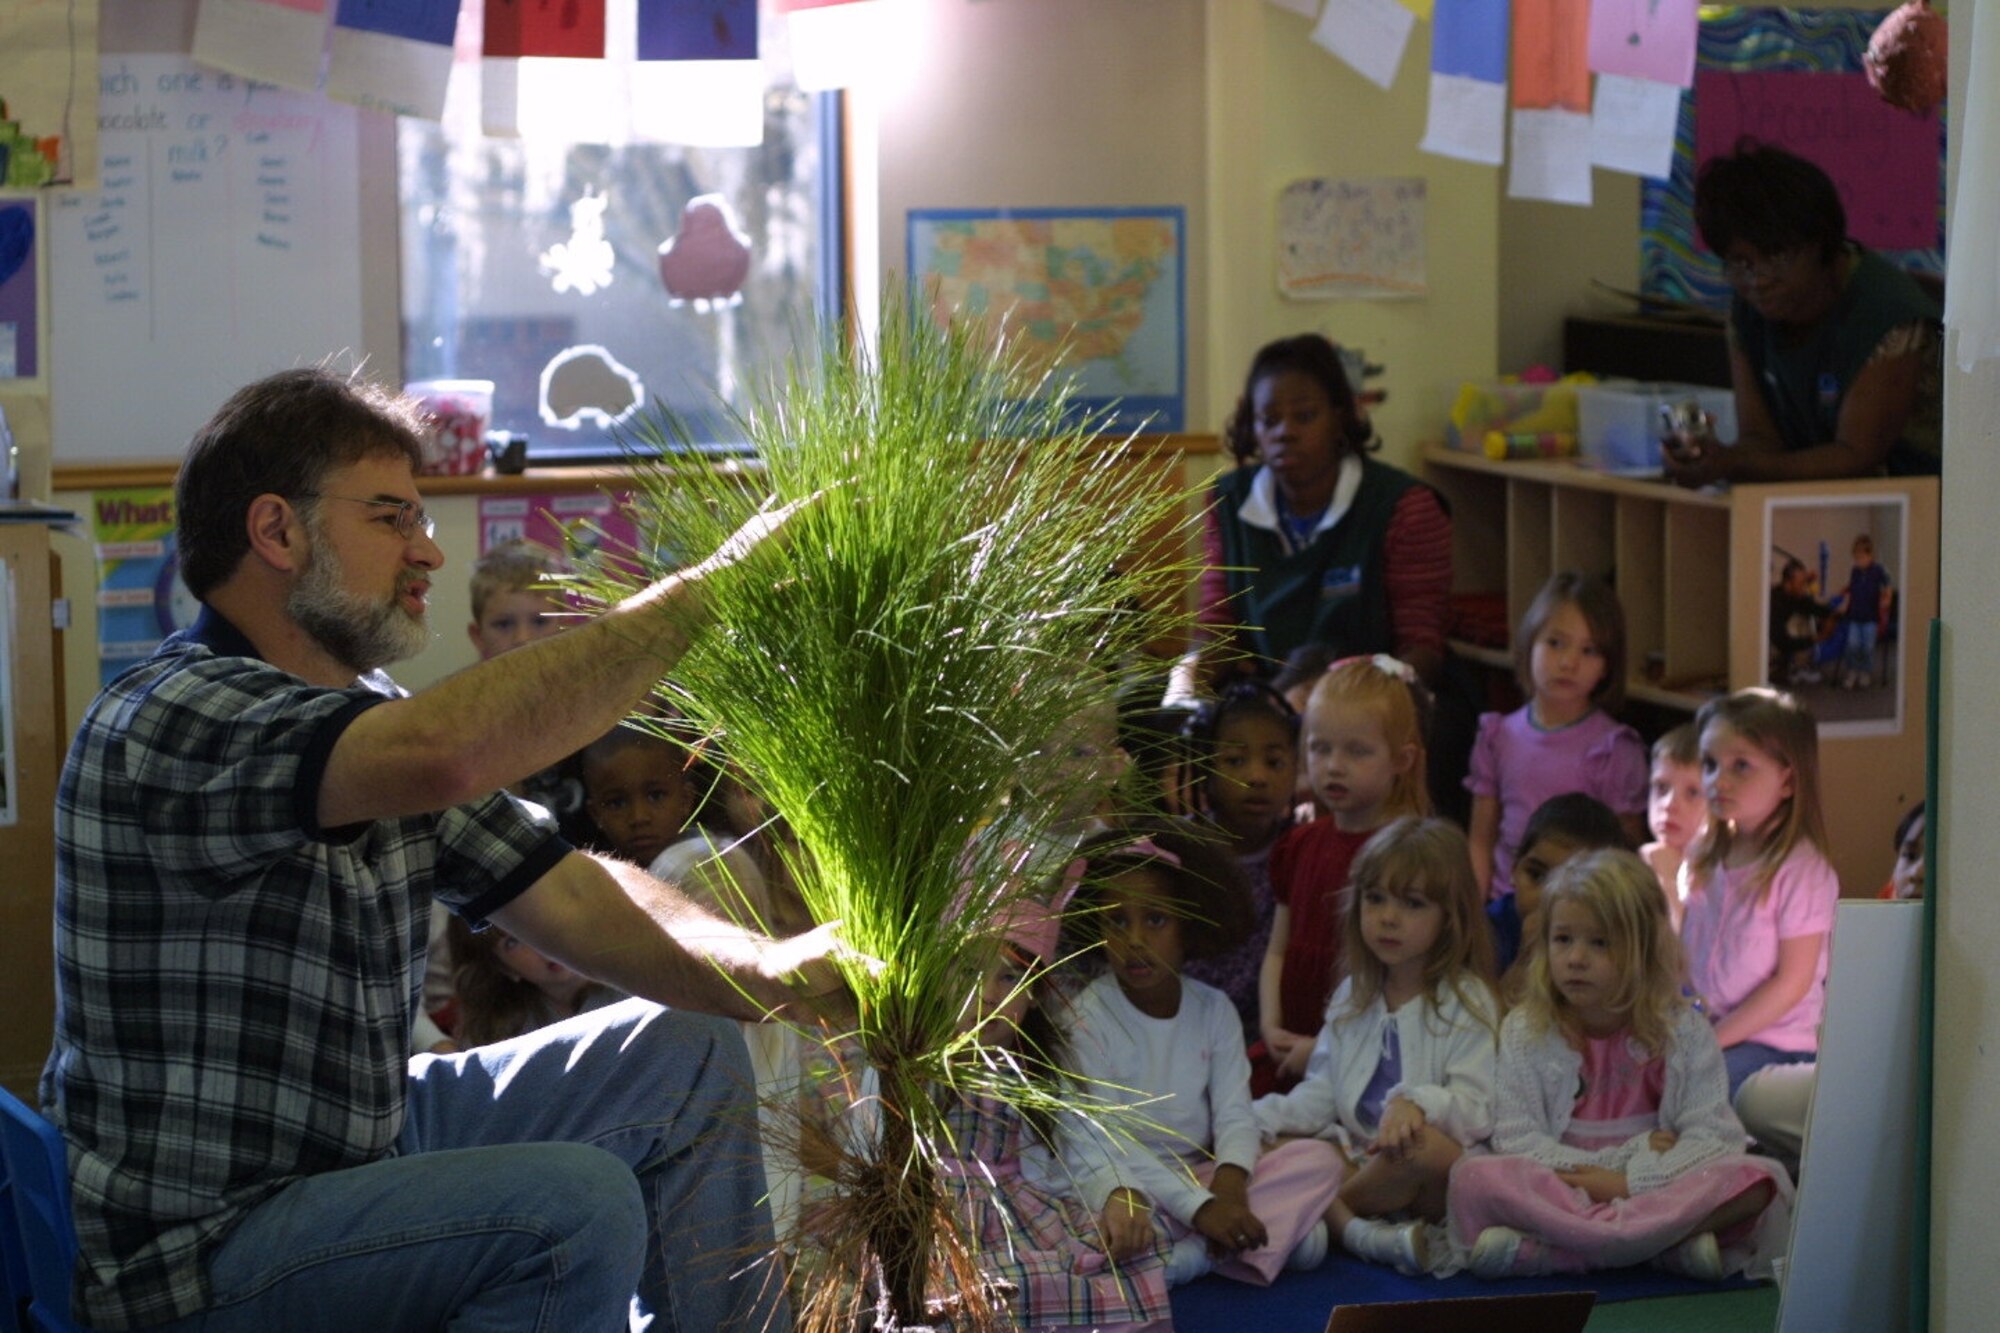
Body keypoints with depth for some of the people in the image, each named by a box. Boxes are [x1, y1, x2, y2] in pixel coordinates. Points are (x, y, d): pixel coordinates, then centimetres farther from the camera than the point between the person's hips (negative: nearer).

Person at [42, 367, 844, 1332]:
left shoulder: (374, 720, 6)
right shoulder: (169, 720, -24)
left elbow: (568, 898, 4)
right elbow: (446, 752, -41)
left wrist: (774, 974, -15)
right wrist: (710, 584, -32)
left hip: (359, 1141, 10)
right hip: (194, 1249, -10)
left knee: (686, 1058, 12)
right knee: (574, 1206, -28)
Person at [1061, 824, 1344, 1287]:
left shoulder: (1213, 1010, 3)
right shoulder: (1088, 1017, -11)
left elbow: (1234, 1115, -4)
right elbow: (1108, 1141, -16)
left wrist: (1229, 1186, -27)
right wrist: (1199, 1208, -25)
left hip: (1203, 1173, 5)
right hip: (1127, 1179, -5)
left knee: (1319, 1159, -14)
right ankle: (1282, 1227, -23)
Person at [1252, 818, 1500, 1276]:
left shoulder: (1467, 1001, -2)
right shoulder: (1353, 997, 16)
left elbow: (1478, 1110, -12)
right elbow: (1320, 1096, 15)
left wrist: (1416, 1103, -33)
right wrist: (1251, 1120, -3)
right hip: (1360, 1158, 5)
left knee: (1424, 1143, -38)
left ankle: (1331, 1209, -13)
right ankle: (1360, 1231, -32)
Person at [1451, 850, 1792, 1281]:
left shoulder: (1682, 1030, 3)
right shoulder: (1525, 1032, 4)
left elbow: (1712, 1137, -4)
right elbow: (1516, 1138, -3)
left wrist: (1631, 1181, -18)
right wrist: (1620, 1159, -13)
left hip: (1659, 1189, 1)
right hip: (1560, 1191, -1)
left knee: (1758, 1179, -29)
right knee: (1473, 1178, -30)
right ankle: (1671, 1244, -36)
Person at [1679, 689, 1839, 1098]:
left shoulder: (1802, 871, -14)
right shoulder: (1703, 854, 7)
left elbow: (1792, 983, -13)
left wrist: (1713, 1040, -14)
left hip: (1774, 1044, -6)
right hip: (1699, 1027, 7)